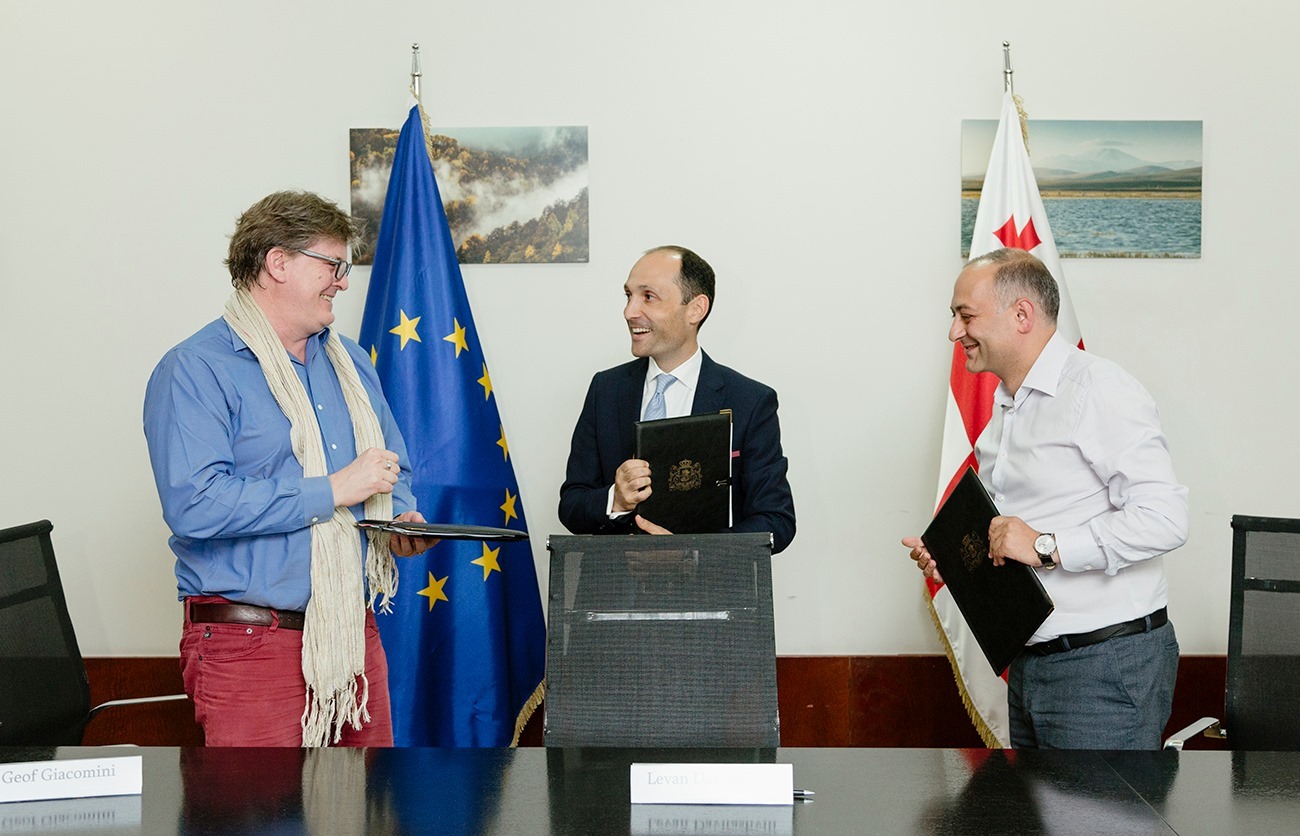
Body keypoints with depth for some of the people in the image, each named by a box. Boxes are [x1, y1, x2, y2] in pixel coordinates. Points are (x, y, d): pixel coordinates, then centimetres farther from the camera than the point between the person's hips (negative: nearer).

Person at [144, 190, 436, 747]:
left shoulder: (350, 362, 16)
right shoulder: (194, 371, -9)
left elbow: (391, 466, 25)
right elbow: (194, 506, -22)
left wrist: (403, 518, 1)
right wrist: (332, 491, -17)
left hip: (354, 635, 7)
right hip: (250, 641, -7)